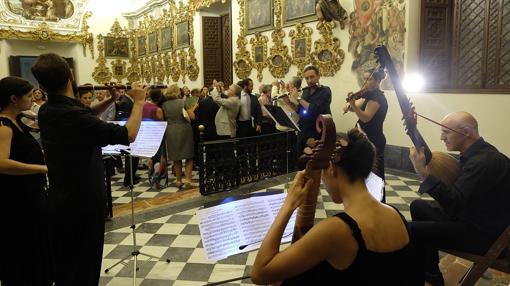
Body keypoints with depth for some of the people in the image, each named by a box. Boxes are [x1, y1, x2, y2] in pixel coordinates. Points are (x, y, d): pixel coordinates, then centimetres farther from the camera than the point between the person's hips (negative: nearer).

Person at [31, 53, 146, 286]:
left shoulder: (46, 111, 0)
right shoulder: (74, 116, -27)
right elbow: (128, 135, -26)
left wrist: (108, 101, 3)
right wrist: (138, 102, -12)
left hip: (59, 203, 8)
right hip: (84, 204, -8)